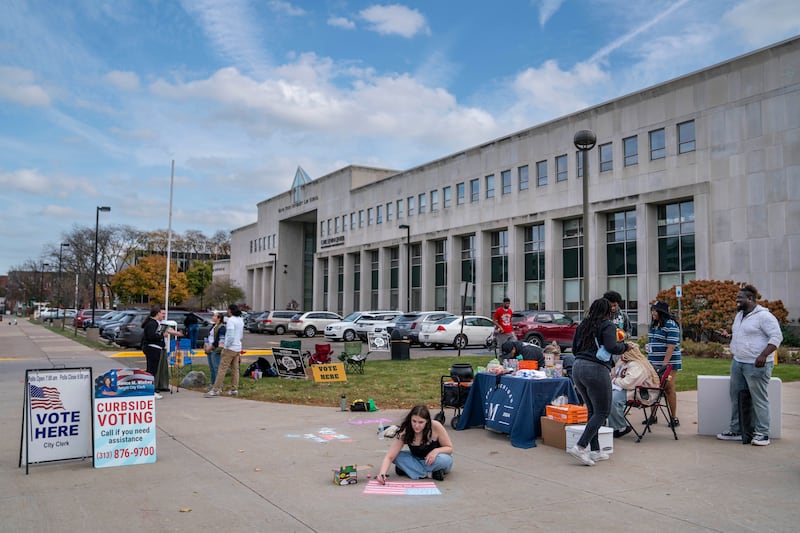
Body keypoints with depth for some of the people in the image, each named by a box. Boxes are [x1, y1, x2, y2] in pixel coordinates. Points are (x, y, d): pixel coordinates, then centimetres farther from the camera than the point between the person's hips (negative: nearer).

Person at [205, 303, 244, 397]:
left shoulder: (231, 320, -15)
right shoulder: (240, 320, 12)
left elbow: (230, 336, -22)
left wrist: (226, 345, -10)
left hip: (230, 348, -9)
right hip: (238, 348, 9)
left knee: (222, 369, -7)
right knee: (235, 369, 11)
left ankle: (215, 390, -7)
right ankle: (234, 389, 14)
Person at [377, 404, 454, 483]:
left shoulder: (435, 426, -26)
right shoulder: (404, 433, -22)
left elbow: (449, 448, -13)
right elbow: (389, 457, -24)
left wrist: (436, 451, -33)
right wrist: (382, 473, -42)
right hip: (417, 460, 2)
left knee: (444, 460, -35)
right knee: (397, 456, -23)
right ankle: (428, 474, -22)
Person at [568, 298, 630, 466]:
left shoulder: (583, 325, 16)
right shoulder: (608, 325, -2)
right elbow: (612, 347, -15)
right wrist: (626, 345, 2)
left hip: (577, 368, 7)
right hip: (596, 370, -7)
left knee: (592, 410, 15)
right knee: (602, 412, 1)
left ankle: (595, 451, 16)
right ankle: (580, 447, -10)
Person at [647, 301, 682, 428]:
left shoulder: (670, 325, -11)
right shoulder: (654, 324, 14)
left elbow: (671, 346, -16)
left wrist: (664, 364, -20)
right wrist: (648, 359, 15)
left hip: (668, 363, -7)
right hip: (653, 363, 7)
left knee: (668, 388, -3)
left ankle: (674, 418, 6)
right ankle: (653, 416, 15)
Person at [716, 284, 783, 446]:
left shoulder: (764, 316, -12)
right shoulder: (739, 315, 16)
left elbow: (777, 337, -17)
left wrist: (763, 355, -26)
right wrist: (729, 336, 8)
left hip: (756, 365, -9)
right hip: (738, 362, 9)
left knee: (759, 399, -3)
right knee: (736, 398, 12)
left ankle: (762, 434, 4)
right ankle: (735, 431, 20)